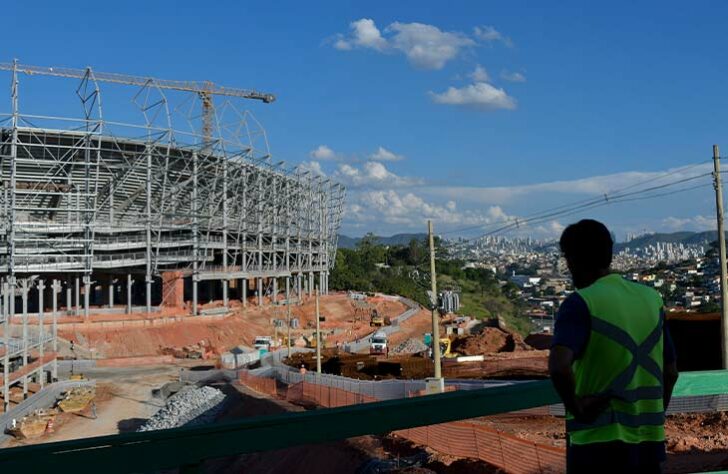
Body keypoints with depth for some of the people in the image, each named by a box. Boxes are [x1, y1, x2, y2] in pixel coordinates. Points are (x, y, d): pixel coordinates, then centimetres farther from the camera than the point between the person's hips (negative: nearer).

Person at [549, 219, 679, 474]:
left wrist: (575, 406, -13)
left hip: (598, 444, -6)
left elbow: (559, 366, -29)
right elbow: (670, 372, 14)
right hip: (649, 443, 6)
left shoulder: (580, 303, -13)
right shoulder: (651, 298, 7)